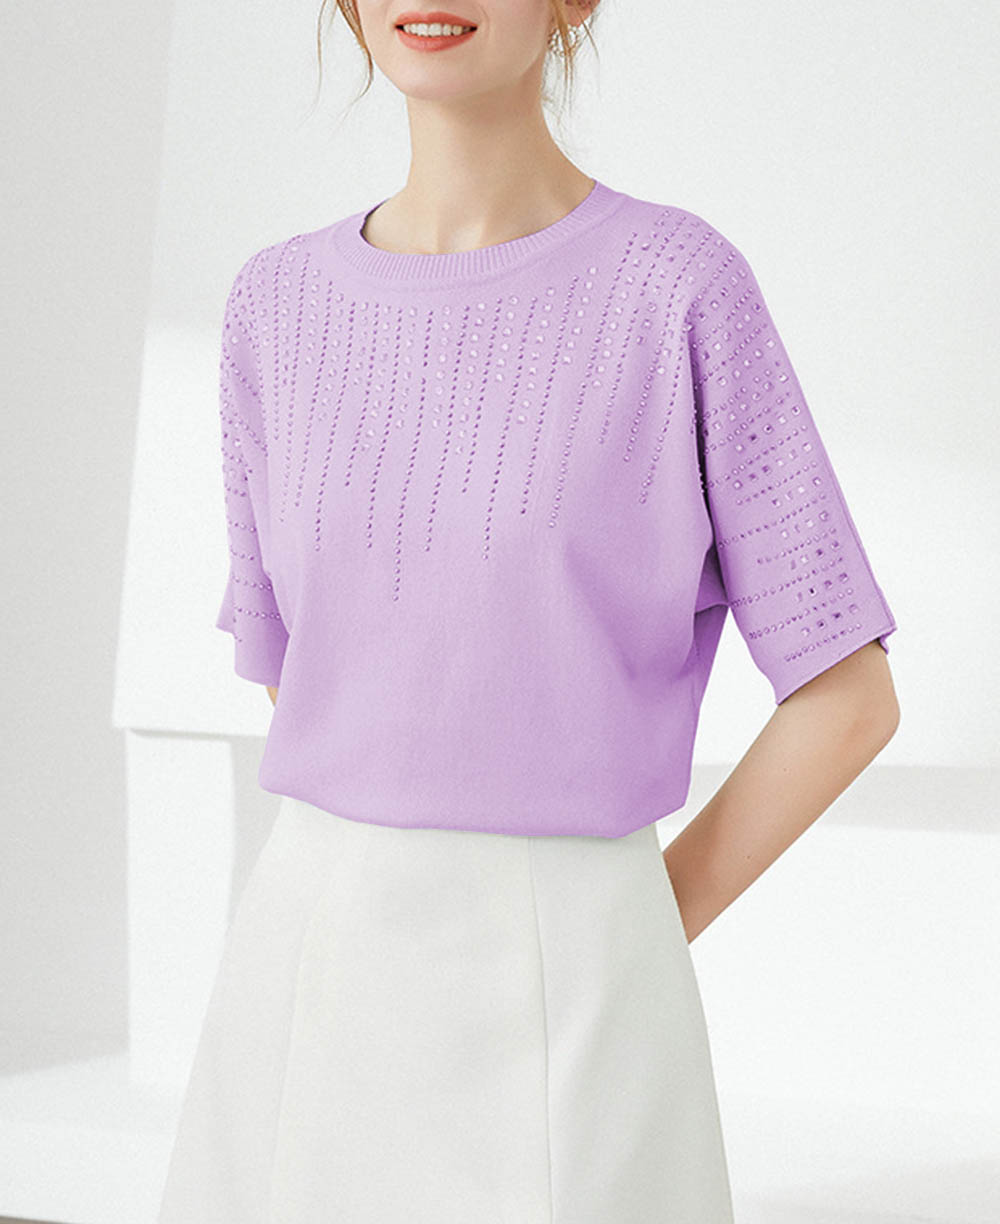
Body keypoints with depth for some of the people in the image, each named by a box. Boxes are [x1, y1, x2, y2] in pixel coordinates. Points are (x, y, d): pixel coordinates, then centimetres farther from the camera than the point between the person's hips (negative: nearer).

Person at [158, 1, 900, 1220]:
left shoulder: (688, 289, -5)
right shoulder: (281, 308, 6)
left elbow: (848, 695, -3)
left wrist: (619, 958, -2)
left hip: (562, 1019, -4)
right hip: (312, 991, 4)